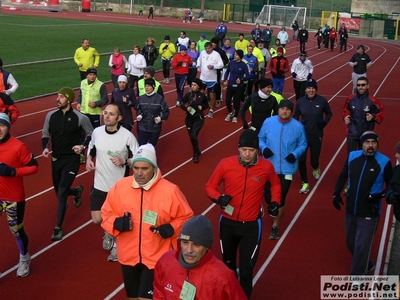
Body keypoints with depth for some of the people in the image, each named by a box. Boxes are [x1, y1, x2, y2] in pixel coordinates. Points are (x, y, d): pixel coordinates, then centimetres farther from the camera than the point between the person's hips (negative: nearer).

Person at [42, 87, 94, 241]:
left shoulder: (80, 118, -14)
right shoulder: (51, 116, -3)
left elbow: (91, 134, -1)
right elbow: (46, 134, 10)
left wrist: (83, 146, -18)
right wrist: (45, 148, -9)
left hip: (72, 160, -5)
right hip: (56, 159, 5)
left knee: (62, 193, -12)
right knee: (59, 192, 16)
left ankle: (58, 227, 3)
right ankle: (77, 191, 53)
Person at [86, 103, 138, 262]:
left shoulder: (128, 136, -17)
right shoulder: (96, 132, -5)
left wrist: (124, 161, -25)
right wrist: (89, 159, -3)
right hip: (99, 185, 3)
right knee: (97, 220, 4)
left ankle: (117, 244, 40)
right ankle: (109, 232, 39)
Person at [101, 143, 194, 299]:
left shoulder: (170, 191, -13)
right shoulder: (120, 186, -5)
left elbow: (185, 218, -2)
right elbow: (106, 214, 6)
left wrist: (171, 229, -19)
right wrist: (117, 223, -14)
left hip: (156, 259, -4)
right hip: (128, 257, 4)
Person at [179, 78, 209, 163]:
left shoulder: (202, 96, -8)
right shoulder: (188, 95, -6)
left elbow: (206, 105, 9)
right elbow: (181, 103, 5)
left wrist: (202, 107, -11)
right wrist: (186, 108, -14)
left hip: (199, 119, -3)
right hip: (189, 119, 3)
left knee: (193, 136, -18)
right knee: (191, 137, 10)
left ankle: (196, 154, 2)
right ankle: (197, 152, 36)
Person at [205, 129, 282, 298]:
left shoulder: (266, 167, -12)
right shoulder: (226, 164, -14)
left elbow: (275, 184, 12)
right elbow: (210, 186, -1)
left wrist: (275, 202, -2)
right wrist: (218, 198, -21)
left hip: (251, 225, -1)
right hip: (228, 223, 1)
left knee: (246, 271, -4)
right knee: (228, 265, 21)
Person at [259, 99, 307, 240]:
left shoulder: (298, 126, -8)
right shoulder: (268, 122, -5)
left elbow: (303, 144, 2)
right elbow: (260, 138, 6)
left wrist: (295, 154, -16)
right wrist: (264, 148, -13)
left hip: (287, 169, -1)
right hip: (269, 167, 2)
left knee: (280, 199, 2)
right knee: (269, 198, 7)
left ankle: (275, 226, 23)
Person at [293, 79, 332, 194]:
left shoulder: (322, 101, -9)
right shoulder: (300, 101, -6)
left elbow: (329, 113, 7)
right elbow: (296, 116, 8)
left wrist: (324, 122, -11)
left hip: (316, 135, -1)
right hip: (303, 134, 1)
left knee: (314, 159, 7)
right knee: (301, 160, -5)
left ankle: (316, 169, 47)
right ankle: (305, 183, 14)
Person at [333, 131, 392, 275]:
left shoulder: (384, 162, -13)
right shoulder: (352, 156, -2)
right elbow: (342, 176, 13)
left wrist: (380, 195, -20)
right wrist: (337, 193, 0)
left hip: (369, 213, -5)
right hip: (351, 210, 5)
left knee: (362, 247, -3)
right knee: (351, 243, 19)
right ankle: (366, 265, 45)